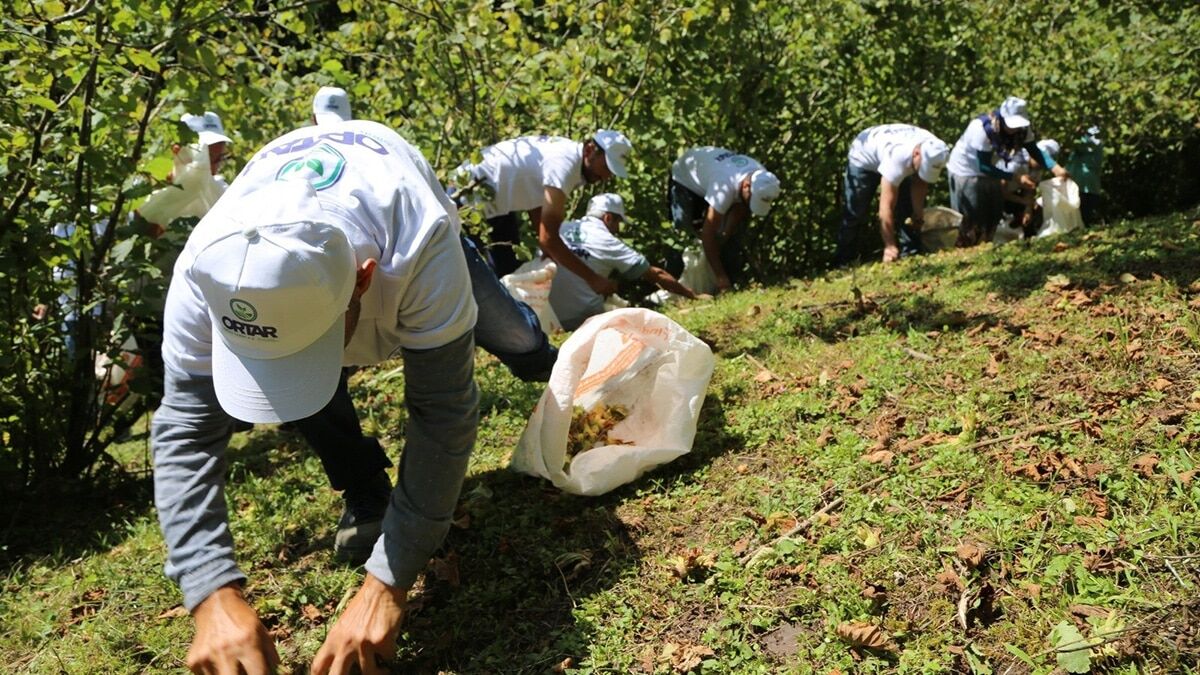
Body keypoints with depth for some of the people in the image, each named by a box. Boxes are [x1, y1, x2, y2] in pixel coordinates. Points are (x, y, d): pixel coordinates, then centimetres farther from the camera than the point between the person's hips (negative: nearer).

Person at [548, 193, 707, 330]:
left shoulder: (562, 228, 7)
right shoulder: (606, 241, -4)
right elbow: (655, 274, 0)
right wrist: (694, 295, 9)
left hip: (548, 315, 5)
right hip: (580, 317, -5)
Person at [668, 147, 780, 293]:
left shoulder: (761, 179, -28)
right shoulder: (725, 186, -48)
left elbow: (738, 212, -13)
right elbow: (708, 233, -45)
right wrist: (720, 277, -45)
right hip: (685, 177, -5)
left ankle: (733, 280, 4)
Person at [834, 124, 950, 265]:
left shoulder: (933, 151, -28)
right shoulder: (898, 157, -45)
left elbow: (919, 184, -10)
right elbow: (886, 207, -42)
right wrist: (890, 246, -39)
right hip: (864, 157, -6)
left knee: (908, 207, -5)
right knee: (855, 211, -5)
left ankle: (911, 251, 2)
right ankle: (843, 258, 6)